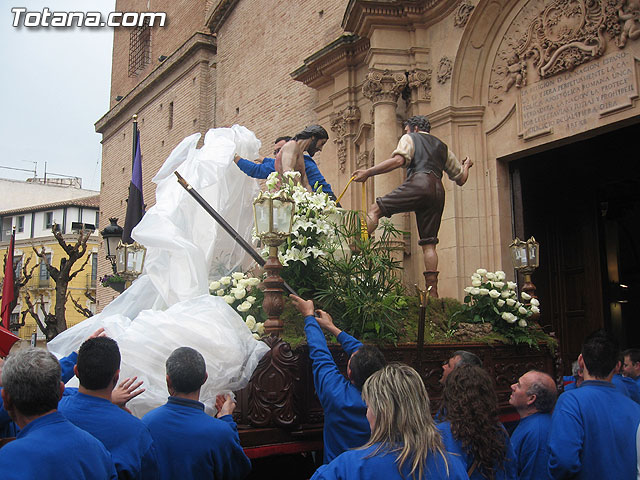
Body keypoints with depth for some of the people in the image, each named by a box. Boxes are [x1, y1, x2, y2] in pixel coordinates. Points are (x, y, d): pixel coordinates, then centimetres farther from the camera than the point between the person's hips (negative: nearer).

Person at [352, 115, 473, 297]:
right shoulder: (442, 147, 34)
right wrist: (466, 166, 58)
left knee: (375, 209, -9)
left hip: (418, 182, -6)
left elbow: (398, 160, -5)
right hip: (438, 190, 6)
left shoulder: (410, 138, 18)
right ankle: (432, 292, -1)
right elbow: (461, 179, 35)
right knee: (428, 244, 5)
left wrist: (368, 172, -5)